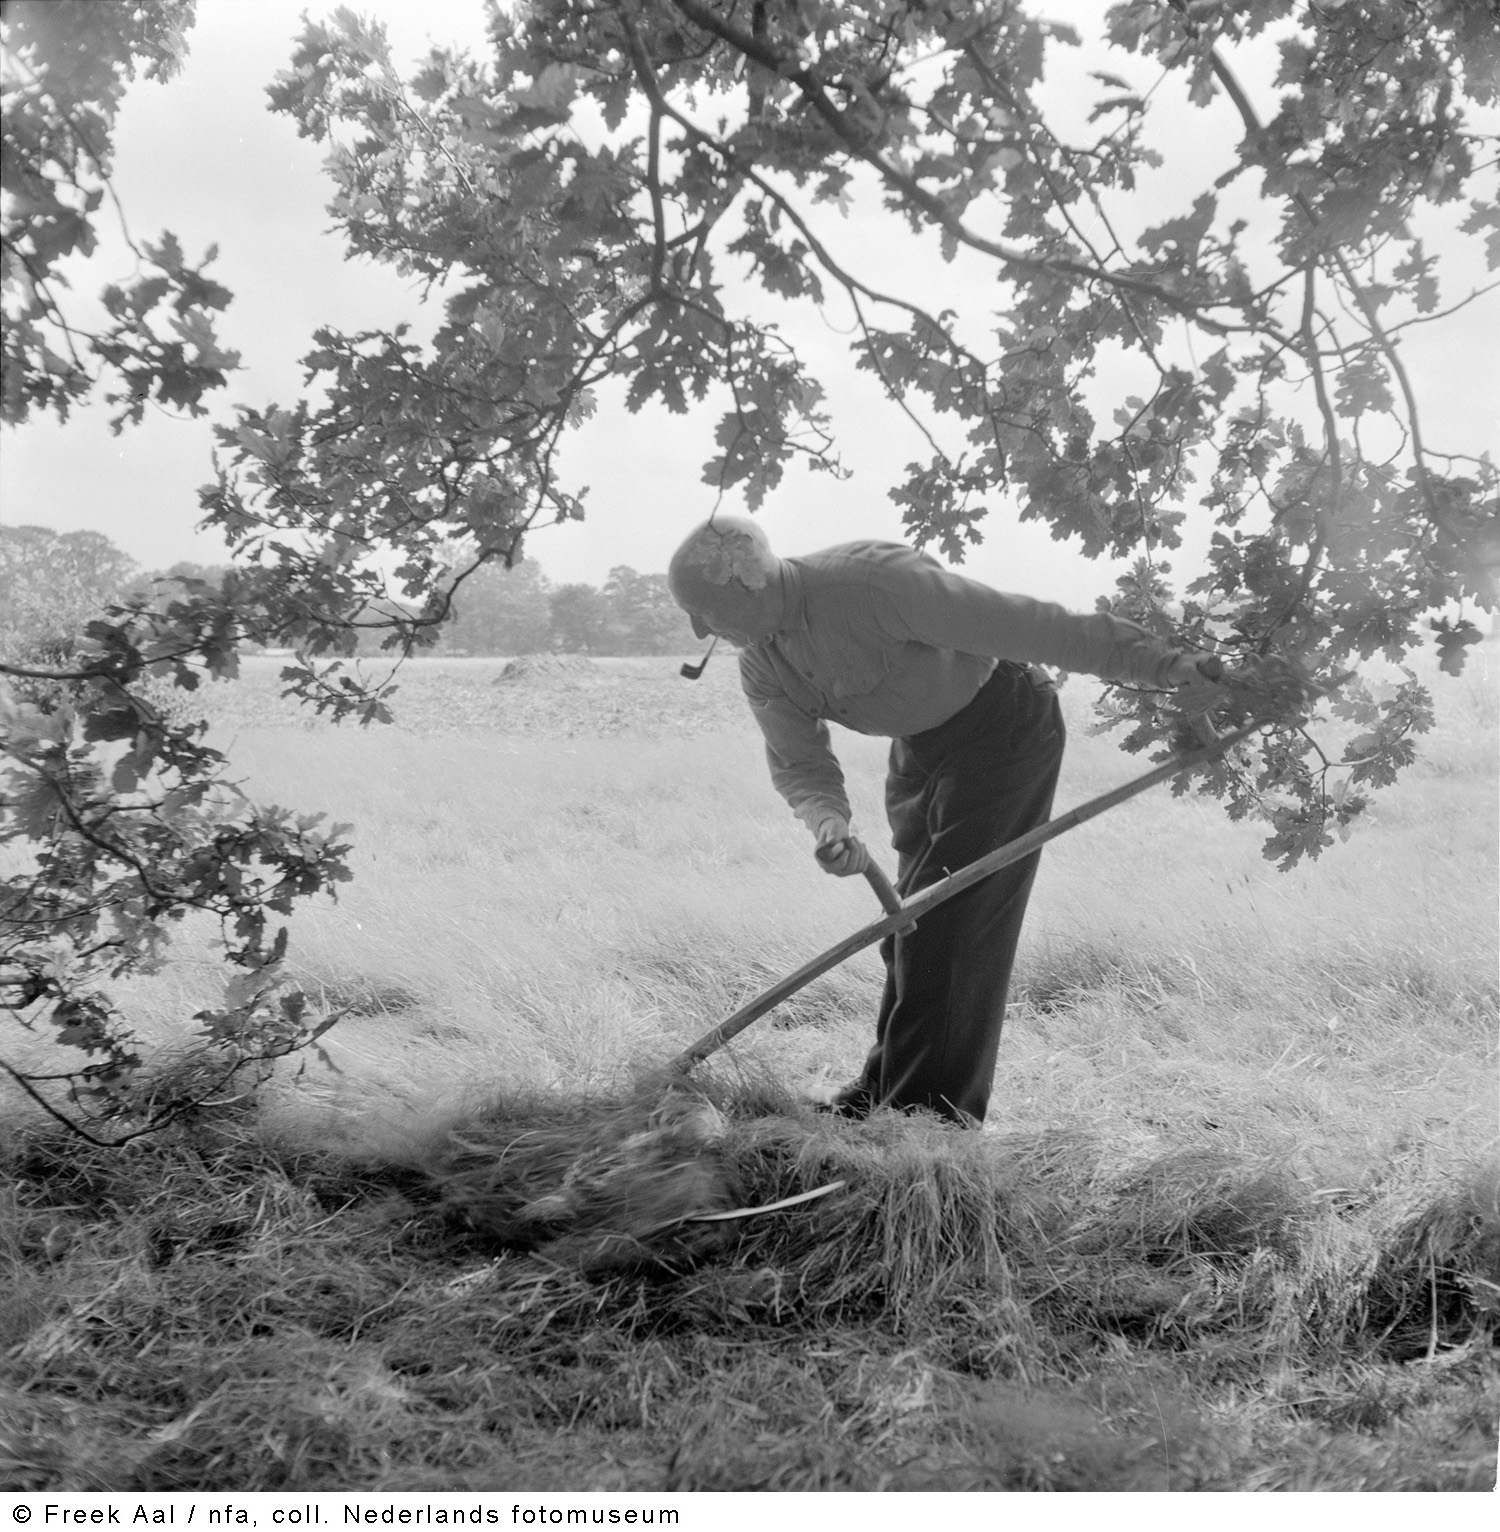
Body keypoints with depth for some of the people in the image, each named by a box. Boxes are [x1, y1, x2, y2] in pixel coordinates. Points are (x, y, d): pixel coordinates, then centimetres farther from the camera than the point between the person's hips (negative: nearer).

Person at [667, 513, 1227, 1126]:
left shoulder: (874, 582, -32)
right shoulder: (759, 666, -7)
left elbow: (1027, 625, -31)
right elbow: (799, 764, -1)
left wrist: (1165, 664, -28)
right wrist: (829, 825, -26)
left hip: (1004, 724, -8)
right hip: (920, 745, 8)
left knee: (949, 921, -11)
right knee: (910, 920, 12)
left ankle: (931, 1111, -4)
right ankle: (888, 1089, 24)